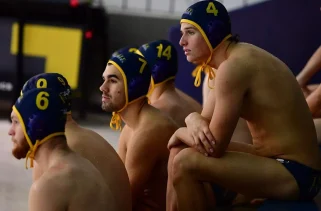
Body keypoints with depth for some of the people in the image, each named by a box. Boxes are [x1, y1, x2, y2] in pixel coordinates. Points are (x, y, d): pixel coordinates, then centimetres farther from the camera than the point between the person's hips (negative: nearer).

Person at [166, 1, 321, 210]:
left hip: (294, 173, -10)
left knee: (186, 163, -20)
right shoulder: (237, 57, 9)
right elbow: (206, 120, 12)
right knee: (180, 151, 14)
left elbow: (215, 145, -21)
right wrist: (194, 120, -11)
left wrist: (182, 133, -1)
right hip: (277, 161, 10)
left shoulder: (233, 67, -22)